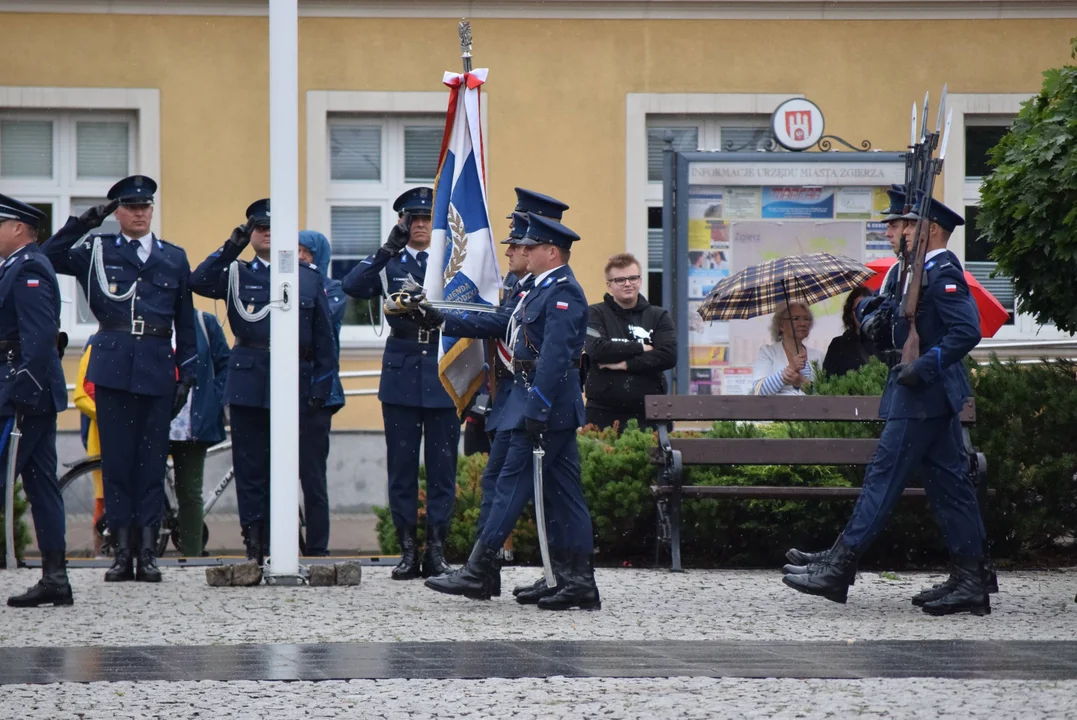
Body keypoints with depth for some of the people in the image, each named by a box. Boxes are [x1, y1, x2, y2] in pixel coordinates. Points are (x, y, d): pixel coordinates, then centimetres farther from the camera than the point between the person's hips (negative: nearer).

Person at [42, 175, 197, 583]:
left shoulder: (174, 259, 13)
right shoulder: (97, 252, 9)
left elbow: (186, 324, 14)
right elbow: (48, 258, -1)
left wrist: (186, 375, 8)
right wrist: (82, 224, -7)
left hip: (157, 369, 1)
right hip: (113, 367, -1)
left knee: (152, 459, 1)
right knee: (116, 458, 0)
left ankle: (148, 553, 4)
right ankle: (122, 552, 3)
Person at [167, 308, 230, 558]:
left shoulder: (205, 322, 7)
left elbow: (225, 365, 9)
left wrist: (215, 402, -1)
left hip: (193, 424, 1)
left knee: (190, 494, 5)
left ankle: (192, 556, 8)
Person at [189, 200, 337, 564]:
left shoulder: (309, 278, 10)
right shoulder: (237, 274, 9)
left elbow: (324, 338, 9)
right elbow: (199, 281, -10)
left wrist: (321, 388, 2)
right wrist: (232, 246, -10)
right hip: (248, 382, 0)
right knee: (250, 466, -1)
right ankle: (255, 544, 3)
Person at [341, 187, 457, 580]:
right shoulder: (390, 264, 8)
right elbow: (352, 286, -10)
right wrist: (387, 250, -15)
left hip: (442, 372, 0)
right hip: (401, 373, 0)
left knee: (442, 465, 0)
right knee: (401, 464, 1)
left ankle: (436, 549, 5)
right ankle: (408, 550, 7)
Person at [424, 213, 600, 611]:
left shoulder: (563, 292, -14)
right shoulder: (545, 290, 19)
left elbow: (555, 356, -21)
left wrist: (537, 410, -24)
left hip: (546, 405, -10)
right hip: (555, 411, 10)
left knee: (513, 484, -8)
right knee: (564, 493, 7)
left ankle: (478, 573, -6)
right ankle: (578, 583, 6)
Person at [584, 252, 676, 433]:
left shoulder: (658, 317, 11)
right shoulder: (595, 315, 7)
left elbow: (669, 356, -3)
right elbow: (596, 350, -11)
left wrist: (626, 364, -9)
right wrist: (640, 348, -5)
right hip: (604, 415, -2)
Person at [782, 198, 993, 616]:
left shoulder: (942, 273, -15)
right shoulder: (926, 272, 17)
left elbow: (967, 330, -24)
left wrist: (924, 366, -25)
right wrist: (875, 309, 6)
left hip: (922, 396, -10)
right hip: (934, 396, 10)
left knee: (884, 476, -7)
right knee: (948, 483, 8)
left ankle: (837, 570, -6)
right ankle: (970, 582, 9)